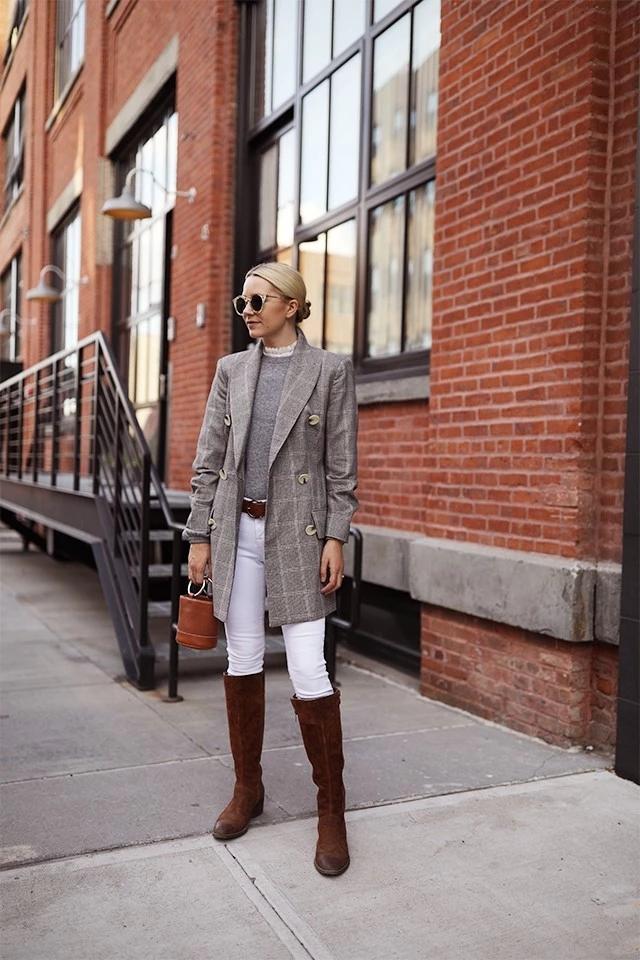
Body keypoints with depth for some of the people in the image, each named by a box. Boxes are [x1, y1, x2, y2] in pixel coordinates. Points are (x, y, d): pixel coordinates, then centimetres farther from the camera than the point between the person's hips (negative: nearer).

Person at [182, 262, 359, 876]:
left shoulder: (330, 370, 1)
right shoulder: (231, 370, 10)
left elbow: (342, 463, -2)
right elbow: (208, 459, 9)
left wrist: (335, 537, -9)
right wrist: (200, 535, 4)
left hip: (297, 532, -4)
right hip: (238, 530, 4)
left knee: (308, 671, -5)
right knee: (242, 661, 11)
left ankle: (331, 810, 10)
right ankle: (247, 789, 28)